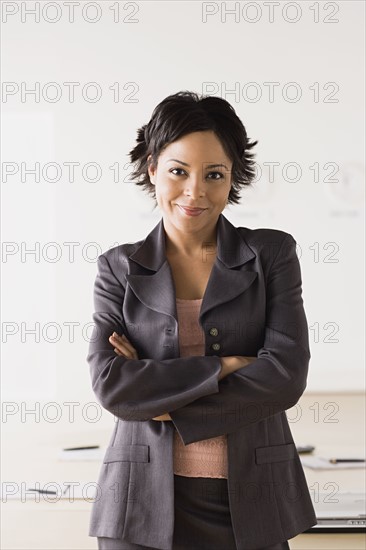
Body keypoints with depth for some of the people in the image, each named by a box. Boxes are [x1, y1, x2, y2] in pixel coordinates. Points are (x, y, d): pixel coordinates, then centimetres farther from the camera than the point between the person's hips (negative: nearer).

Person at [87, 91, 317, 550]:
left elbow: (286, 375, -9)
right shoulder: (119, 268, 3)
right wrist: (224, 366, -14)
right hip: (145, 507, 0)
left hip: (252, 502, 0)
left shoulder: (272, 254, 2)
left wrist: (166, 403, -11)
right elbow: (110, 385, -9)